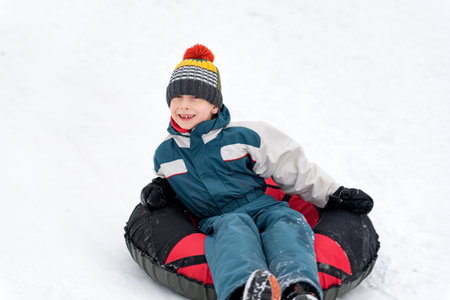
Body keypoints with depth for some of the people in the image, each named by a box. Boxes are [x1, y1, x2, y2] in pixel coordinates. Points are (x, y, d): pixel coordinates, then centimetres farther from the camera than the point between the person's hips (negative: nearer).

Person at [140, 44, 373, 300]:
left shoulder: (244, 136, 8)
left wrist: (335, 195, 12)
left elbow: (294, 169, 13)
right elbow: (171, 183, 40)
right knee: (233, 230, -39)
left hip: (264, 209, 1)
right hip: (219, 221, -1)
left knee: (288, 223, -36)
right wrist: (161, 187, 14)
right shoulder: (165, 155, 17)